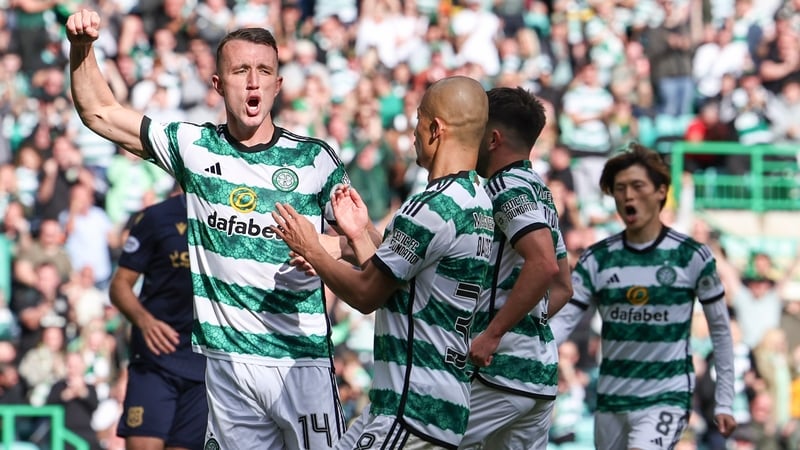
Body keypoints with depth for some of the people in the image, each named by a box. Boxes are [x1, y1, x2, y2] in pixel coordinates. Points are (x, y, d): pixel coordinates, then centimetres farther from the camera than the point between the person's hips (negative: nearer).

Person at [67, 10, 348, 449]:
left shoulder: (314, 159, -1)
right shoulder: (193, 146, 6)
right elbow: (99, 112, 11)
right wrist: (81, 47, -3)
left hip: (301, 362, -2)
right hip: (226, 363, 2)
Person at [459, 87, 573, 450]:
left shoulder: (508, 188, -9)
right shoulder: (539, 190, 21)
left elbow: (543, 265, -24)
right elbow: (563, 287, 26)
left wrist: (493, 334, -22)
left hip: (500, 366, -10)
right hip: (541, 369, 10)